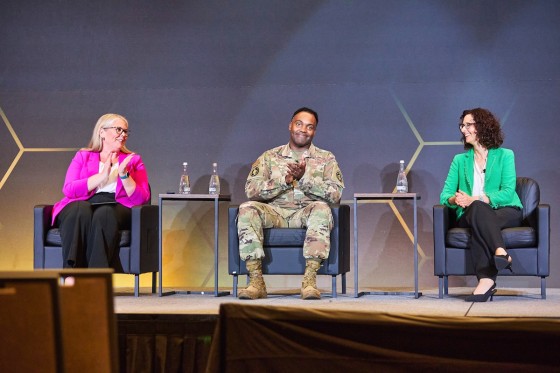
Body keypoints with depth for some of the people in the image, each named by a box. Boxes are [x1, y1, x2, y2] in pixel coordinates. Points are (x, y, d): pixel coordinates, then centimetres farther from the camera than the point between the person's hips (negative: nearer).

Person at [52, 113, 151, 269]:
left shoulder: (133, 160, 22)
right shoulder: (82, 156, 21)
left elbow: (142, 198, 7)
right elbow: (68, 190, 3)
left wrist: (124, 175, -8)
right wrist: (102, 176, -6)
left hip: (117, 208, 0)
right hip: (83, 205, 0)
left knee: (104, 214, -37)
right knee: (81, 210, -37)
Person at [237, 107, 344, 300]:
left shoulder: (326, 159, 11)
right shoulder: (269, 157, 14)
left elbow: (336, 194, -5)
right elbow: (251, 189, -1)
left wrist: (305, 178, -16)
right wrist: (284, 180, -14)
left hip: (307, 213, -1)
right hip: (275, 213, 1)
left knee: (321, 208, -35)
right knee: (247, 209, -29)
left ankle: (310, 280, -38)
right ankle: (256, 281, -32)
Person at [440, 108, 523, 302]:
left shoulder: (504, 155, 7)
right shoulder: (460, 160, 18)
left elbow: (508, 192, -7)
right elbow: (445, 194, 9)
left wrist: (474, 199, -20)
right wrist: (455, 199, -18)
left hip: (506, 212, -2)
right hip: (471, 215, 2)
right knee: (477, 210, -37)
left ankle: (486, 280, -52)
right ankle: (501, 252, -53)